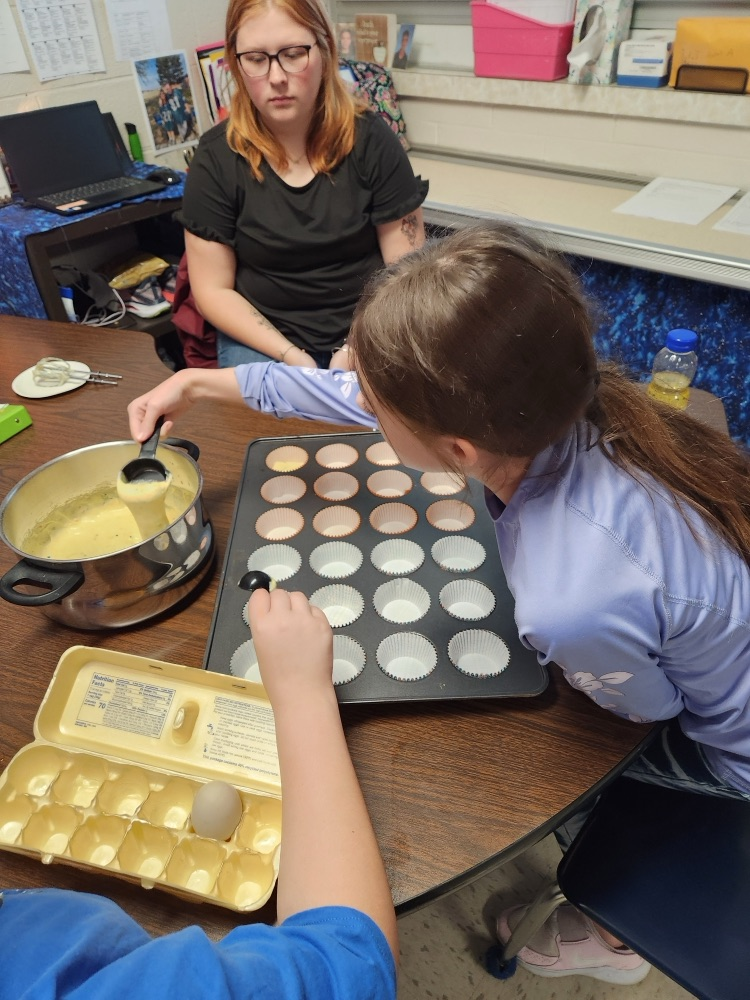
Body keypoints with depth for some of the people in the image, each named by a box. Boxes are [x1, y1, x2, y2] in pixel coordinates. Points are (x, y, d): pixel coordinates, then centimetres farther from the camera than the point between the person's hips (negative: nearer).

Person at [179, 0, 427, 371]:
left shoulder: (370, 139, -3)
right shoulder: (216, 157, -4)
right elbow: (213, 290, -2)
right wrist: (291, 356, -16)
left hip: (369, 332, 1)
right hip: (261, 337, 0)